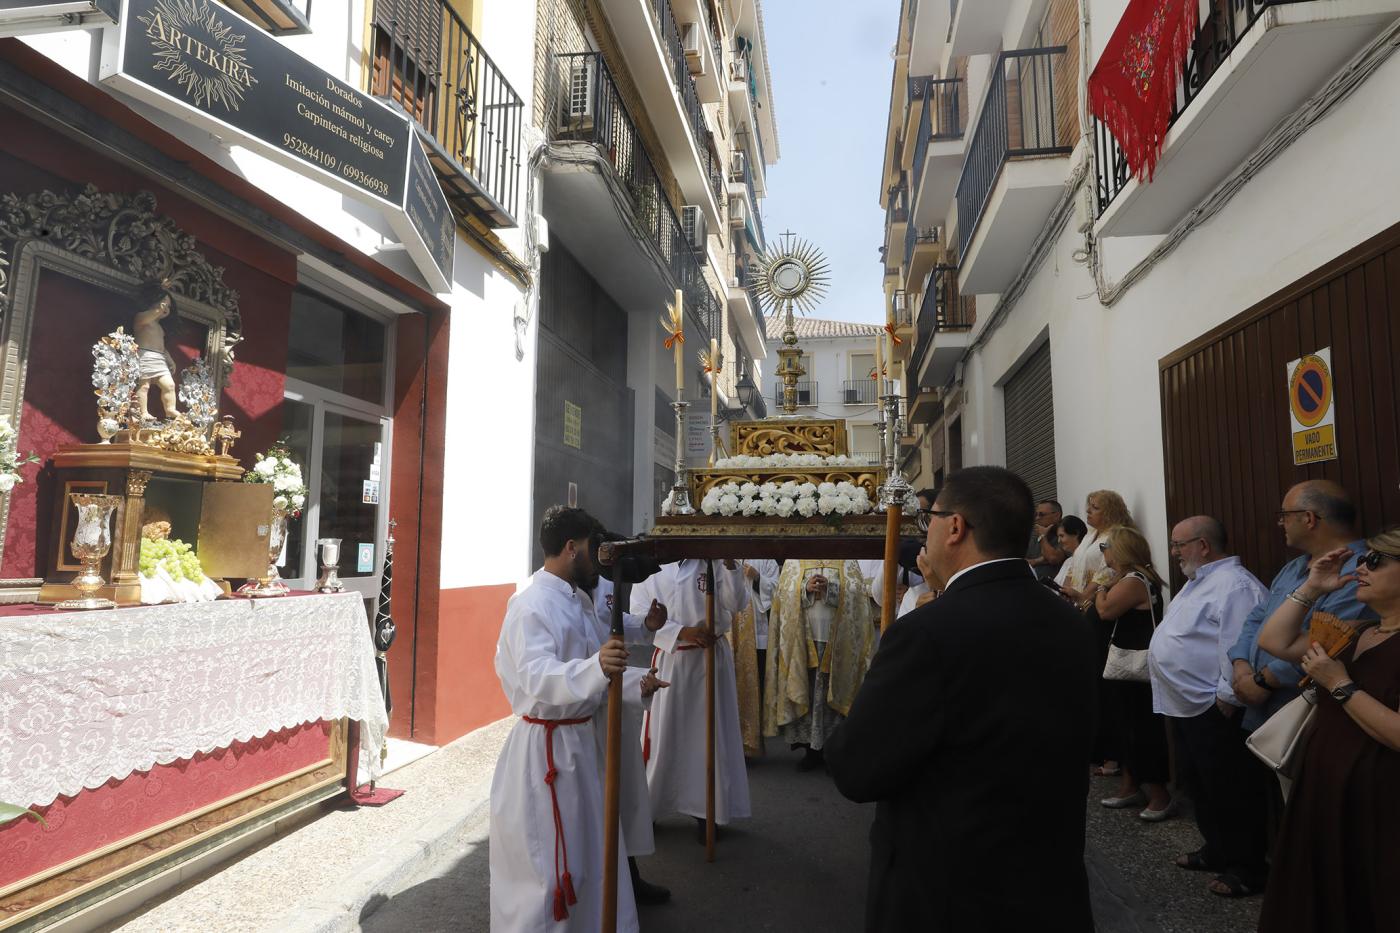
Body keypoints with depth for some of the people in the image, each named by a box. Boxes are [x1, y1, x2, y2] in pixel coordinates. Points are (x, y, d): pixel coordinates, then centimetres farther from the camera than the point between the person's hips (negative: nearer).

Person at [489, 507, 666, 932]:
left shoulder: (574, 600, 9)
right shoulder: (531, 605, -22)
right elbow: (538, 677, -36)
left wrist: (634, 683, 4)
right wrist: (596, 667, -52)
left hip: (581, 739, 9)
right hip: (545, 747, -9)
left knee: (587, 850, 22)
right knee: (544, 863, 2)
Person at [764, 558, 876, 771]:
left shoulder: (847, 561, 9)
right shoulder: (795, 560, 12)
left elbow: (855, 592, -3)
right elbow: (784, 592, 3)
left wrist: (830, 587, -18)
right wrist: (805, 589, -15)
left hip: (837, 639, -1)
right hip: (802, 639, 1)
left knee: (833, 693, -1)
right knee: (806, 691, 1)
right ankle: (811, 749, 13)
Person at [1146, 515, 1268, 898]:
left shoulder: (1235, 586, -19)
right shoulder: (1199, 581, 15)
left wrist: (1226, 699, -22)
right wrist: (1173, 699, 23)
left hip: (1213, 711, -10)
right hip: (1186, 707, 11)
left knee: (1229, 792, 3)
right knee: (1198, 785, 20)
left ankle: (1246, 867, 17)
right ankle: (1217, 850, 34)